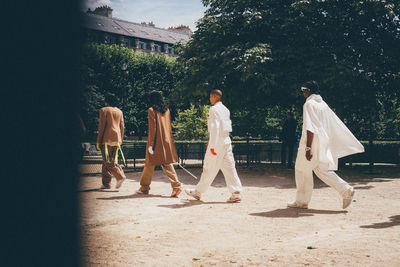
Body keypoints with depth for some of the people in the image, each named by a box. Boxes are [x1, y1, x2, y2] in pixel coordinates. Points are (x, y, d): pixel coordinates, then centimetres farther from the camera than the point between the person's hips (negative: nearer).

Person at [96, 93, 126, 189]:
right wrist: (120, 141, 19)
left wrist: (98, 141, -6)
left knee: (107, 161, -6)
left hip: (107, 139, -6)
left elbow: (101, 126, -8)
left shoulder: (104, 110, -4)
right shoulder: (119, 111, 14)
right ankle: (106, 183, 11)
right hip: (116, 139, 6)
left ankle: (120, 176, -23)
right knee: (112, 160, 9)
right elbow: (122, 127, 13)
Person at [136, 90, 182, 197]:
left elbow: (152, 128, -14)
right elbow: (169, 127, 11)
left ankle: (144, 187, 19)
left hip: (156, 142, -5)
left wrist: (150, 144, -12)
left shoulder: (152, 110, -10)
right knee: (167, 164, 5)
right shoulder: (167, 110, 7)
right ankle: (176, 185, -8)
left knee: (150, 164, 8)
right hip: (166, 141, 5)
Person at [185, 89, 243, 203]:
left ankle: (198, 192, 14)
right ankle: (236, 193, 1)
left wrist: (212, 145, -20)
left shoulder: (214, 109, -10)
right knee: (229, 168, 6)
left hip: (218, 143, -8)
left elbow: (215, 128, -18)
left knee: (209, 169, 2)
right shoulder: (225, 109, 15)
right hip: (226, 141, 8)